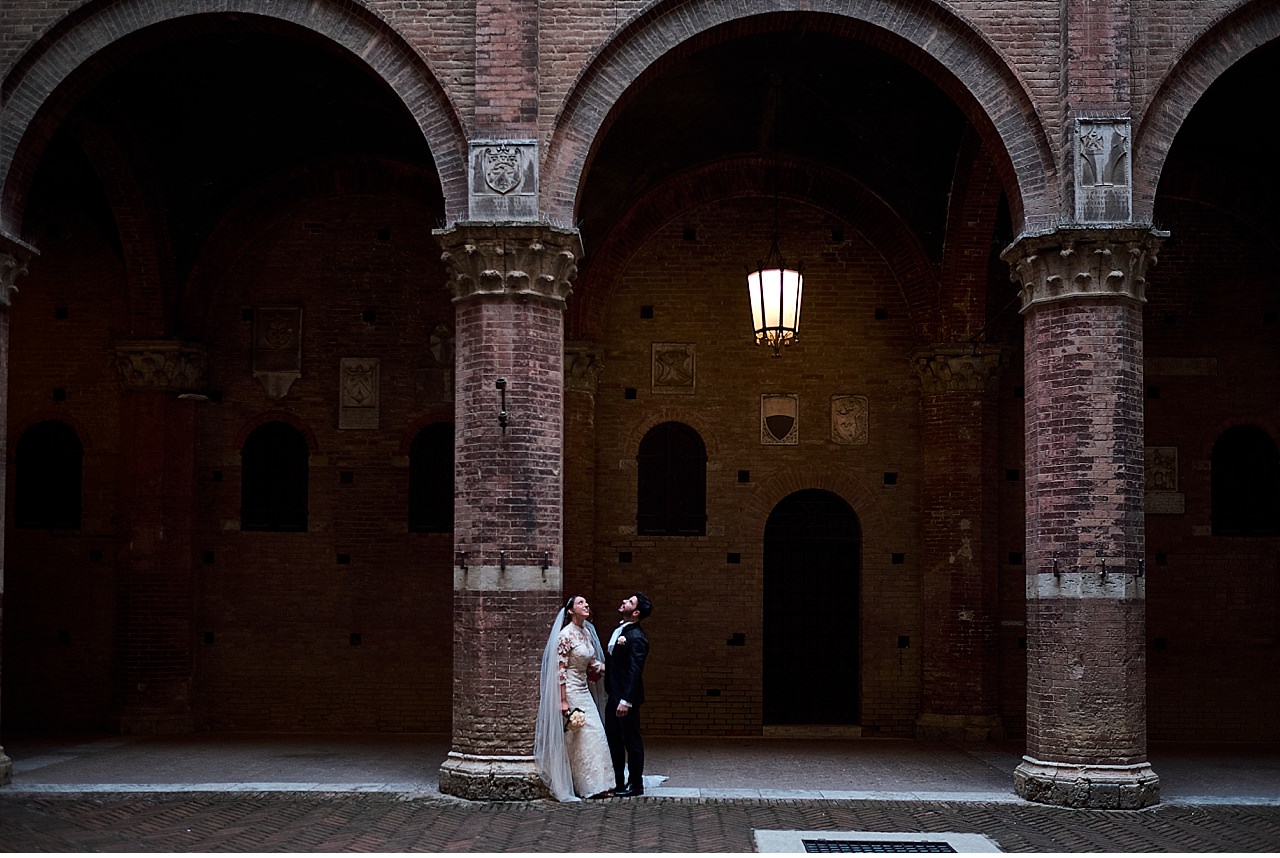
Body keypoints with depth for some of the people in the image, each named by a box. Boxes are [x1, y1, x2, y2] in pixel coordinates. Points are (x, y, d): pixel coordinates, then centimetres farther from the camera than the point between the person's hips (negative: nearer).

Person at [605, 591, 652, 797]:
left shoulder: (636, 637, -20)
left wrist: (626, 701, -25)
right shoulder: (619, 629, 9)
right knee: (614, 740, 16)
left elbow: (634, 672, -23)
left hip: (626, 697, -9)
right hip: (613, 695, 10)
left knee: (631, 741, 3)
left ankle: (635, 785, 14)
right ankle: (619, 782, 26)